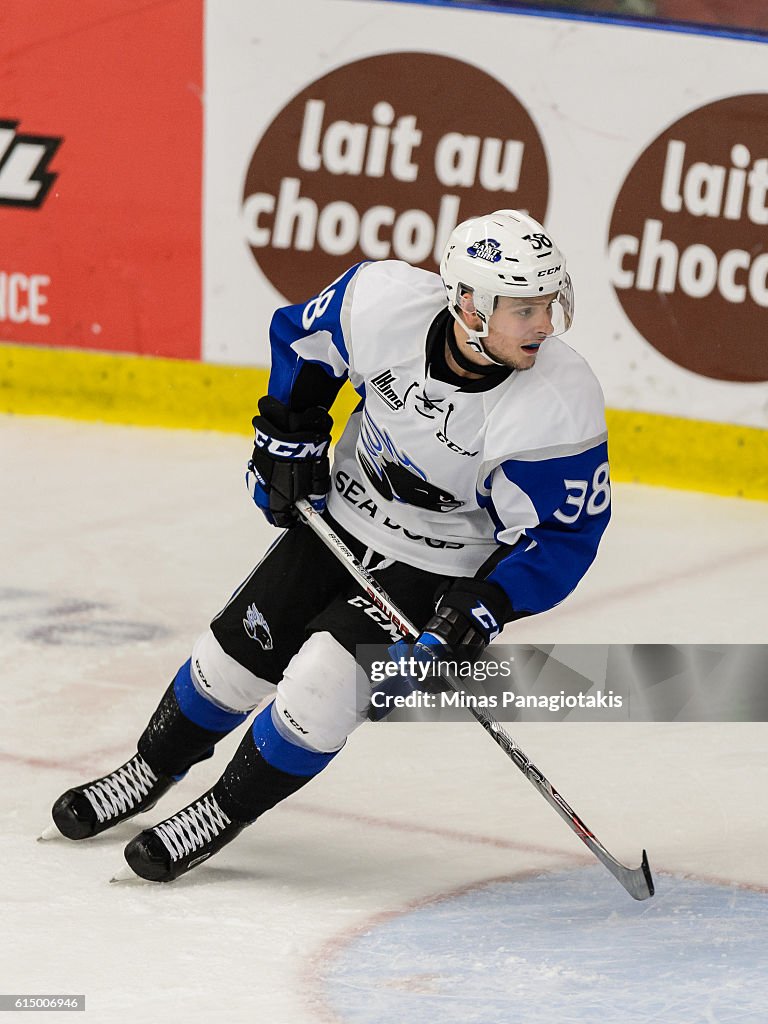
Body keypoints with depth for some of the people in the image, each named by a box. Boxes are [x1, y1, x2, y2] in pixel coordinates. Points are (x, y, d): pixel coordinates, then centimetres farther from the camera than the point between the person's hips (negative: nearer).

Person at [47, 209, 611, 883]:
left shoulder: (564, 406, -30)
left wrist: (486, 607, -28)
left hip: (441, 568, -3)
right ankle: (150, 773, 36)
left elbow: (563, 536, -18)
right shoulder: (386, 303, -24)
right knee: (237, 657, 8)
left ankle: (223, 814, 7)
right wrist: (290, 441, 1)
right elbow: (303, 337, 0)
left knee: (322, 684, -17)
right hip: (343, 517, 3)